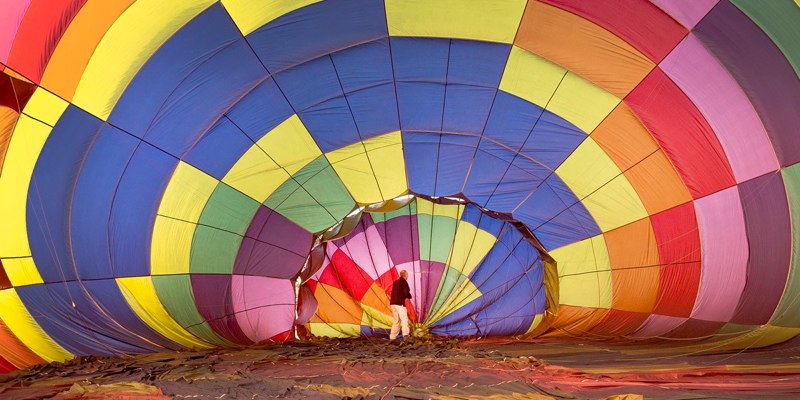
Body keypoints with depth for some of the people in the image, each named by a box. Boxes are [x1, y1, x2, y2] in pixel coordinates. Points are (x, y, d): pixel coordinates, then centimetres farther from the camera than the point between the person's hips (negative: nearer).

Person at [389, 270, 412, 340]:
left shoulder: (395, 282, 18)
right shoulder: (404, 282, -5)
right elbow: (406, 293, -13)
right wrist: (410, 296, 9)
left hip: (393, 303, 8)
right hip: (400, 303, -8)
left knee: (396, 321, 16)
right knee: (404, 319, -12)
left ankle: (392, 337, 17)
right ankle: (405, 334, -30)